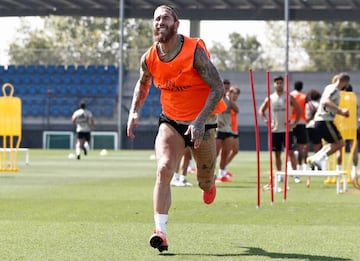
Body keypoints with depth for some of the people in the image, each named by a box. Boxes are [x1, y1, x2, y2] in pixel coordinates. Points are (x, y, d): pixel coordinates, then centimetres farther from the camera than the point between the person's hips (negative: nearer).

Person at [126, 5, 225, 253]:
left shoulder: (195, 51, -20)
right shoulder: (149, 58, -6)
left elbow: (218, 88, -20)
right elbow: (142, 84, 17)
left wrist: (200, 121, -29)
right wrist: (134, 111, 1)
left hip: (202, 122, -2)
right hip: (170, 122, 2)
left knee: (205, 183, 12)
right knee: (164, 169, -22)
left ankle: (209, 184, 53)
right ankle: (160, 231, -28)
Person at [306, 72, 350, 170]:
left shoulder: (330, 88, 18)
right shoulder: (335, 90, -12)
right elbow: (326, 101, -30)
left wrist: (342, 113, 31)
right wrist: (341, 110, -33)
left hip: (320, 121, 10)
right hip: (325, 121, -10)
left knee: (334, 144, 18)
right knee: (340, 143, -7)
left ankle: (313, 159, 8)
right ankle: (318, 159, -14)